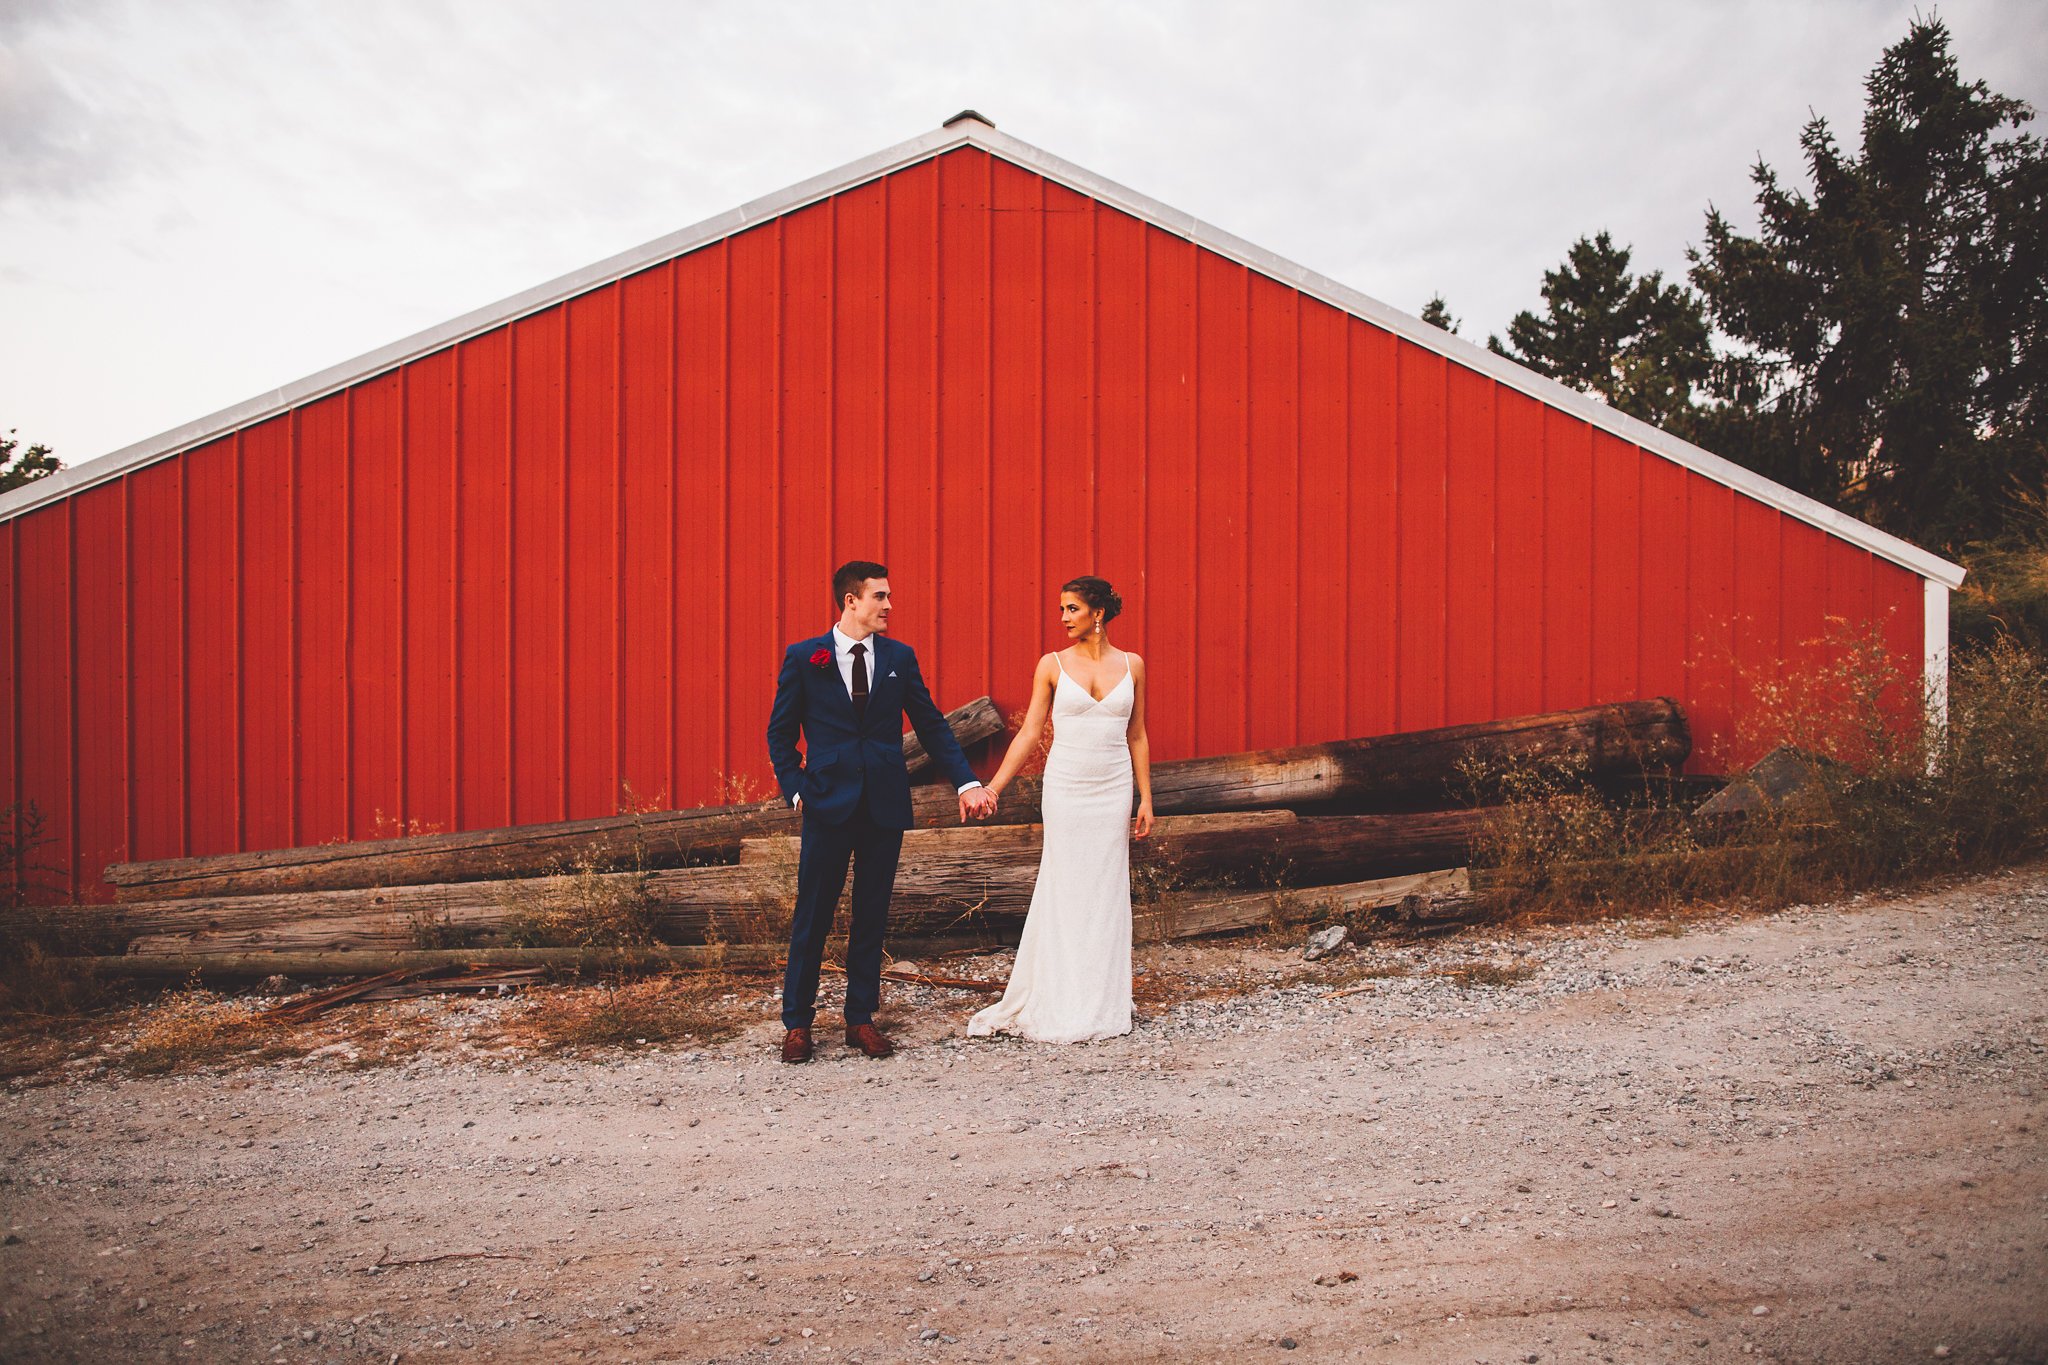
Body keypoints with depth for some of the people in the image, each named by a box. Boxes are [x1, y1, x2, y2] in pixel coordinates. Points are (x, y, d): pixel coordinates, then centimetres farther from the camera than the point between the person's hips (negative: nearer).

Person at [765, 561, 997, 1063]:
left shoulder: (900, 657, 6)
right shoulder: (803, 657, 0)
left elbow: (931, 724, 8)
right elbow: (780, 733, 6)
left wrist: (967, 782, 0)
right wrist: (794, 789, -6)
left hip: (885, 805, 2)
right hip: (829, 804, -2)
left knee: (872, 916, 9)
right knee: (812, 916, 3)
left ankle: (860, 1019, 20)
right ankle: (797, 1022, 16)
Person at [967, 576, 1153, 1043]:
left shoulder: (1131, 665, 5)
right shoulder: (1052, 665, 0)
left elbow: (1137, 737, 8)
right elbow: (1029, 733, -1)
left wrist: (1145, 799, 5)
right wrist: (993, 786, -8)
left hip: (1114, 789, 2)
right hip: (1066, 788, -2)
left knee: (1106, 894, 7)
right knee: (1064, 893, 1)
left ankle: (1101, 1004, 18)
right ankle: (1059, 1006, 11)